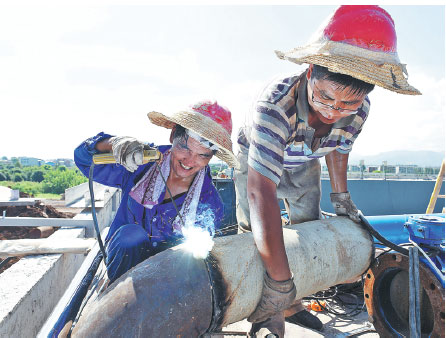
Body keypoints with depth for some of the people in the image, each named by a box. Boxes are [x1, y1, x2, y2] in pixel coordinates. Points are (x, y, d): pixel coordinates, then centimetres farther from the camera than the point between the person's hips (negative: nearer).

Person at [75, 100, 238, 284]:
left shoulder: (210, 206, -15)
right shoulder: (141, 161, -14)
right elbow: (83, 157, -7)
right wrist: (115, 142, -29)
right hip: (123, 257, 1)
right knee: (131, 233, -30)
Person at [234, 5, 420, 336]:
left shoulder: (359, 109, -28)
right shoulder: (276, 103, -47)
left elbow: (338, 148, -4)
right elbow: (260, 193, -54)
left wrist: (341, 195, 8)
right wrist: (280, 281, -54)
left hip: (303, 166, 5)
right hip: (257, 157, -4)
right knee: (255, 235, -10)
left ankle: (291, 305, 30)